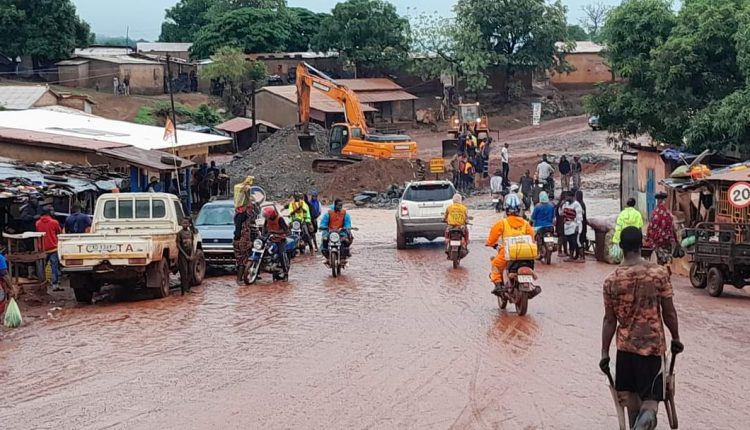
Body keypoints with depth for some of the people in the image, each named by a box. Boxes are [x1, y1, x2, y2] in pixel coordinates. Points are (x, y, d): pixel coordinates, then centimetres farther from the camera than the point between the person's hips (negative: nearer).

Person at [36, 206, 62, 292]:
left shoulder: (38, 223, 3)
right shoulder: (54, 222, -7)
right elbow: (59, 232, 6)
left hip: (42, 248, 4)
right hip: (53, 248, -4)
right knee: (55, 266, -1)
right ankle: (55, 285, -5)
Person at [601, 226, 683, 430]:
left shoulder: (611, 280, -7)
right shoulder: (659, 273, -10)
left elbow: (609, 320, -4)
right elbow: (669, 312, -5)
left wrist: (604, 352, 3)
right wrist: (676, 338, 10)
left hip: (626, 344, 2)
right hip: (653, 343, -2)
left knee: (632, 394, 19)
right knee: (650, 397, 0)